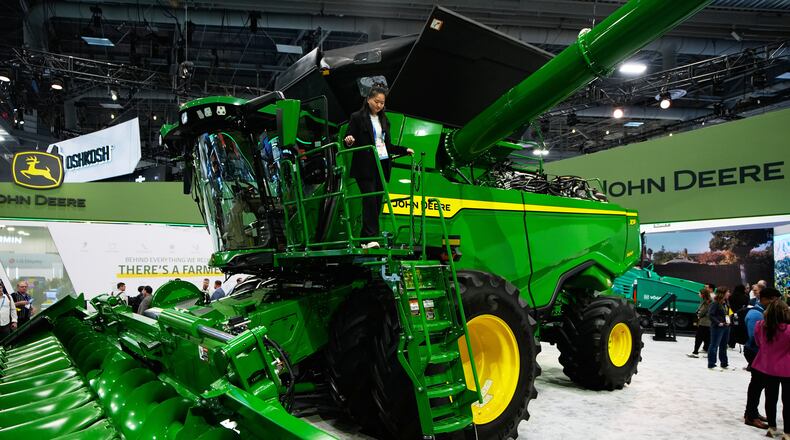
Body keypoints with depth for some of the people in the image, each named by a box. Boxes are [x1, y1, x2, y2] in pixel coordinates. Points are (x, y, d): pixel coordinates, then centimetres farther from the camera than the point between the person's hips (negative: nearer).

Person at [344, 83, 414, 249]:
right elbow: (349, 139, -3)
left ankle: (366, 238, 8)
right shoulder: (357, 118, 2)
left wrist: (404, 150, 15)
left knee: (377, 202, 3)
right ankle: (370, 238, -18)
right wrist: (349, 141, -25)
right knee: (370, 200, -15)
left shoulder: (384, 120, 20)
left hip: (381, 167, 6)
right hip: (365, 168, -6)